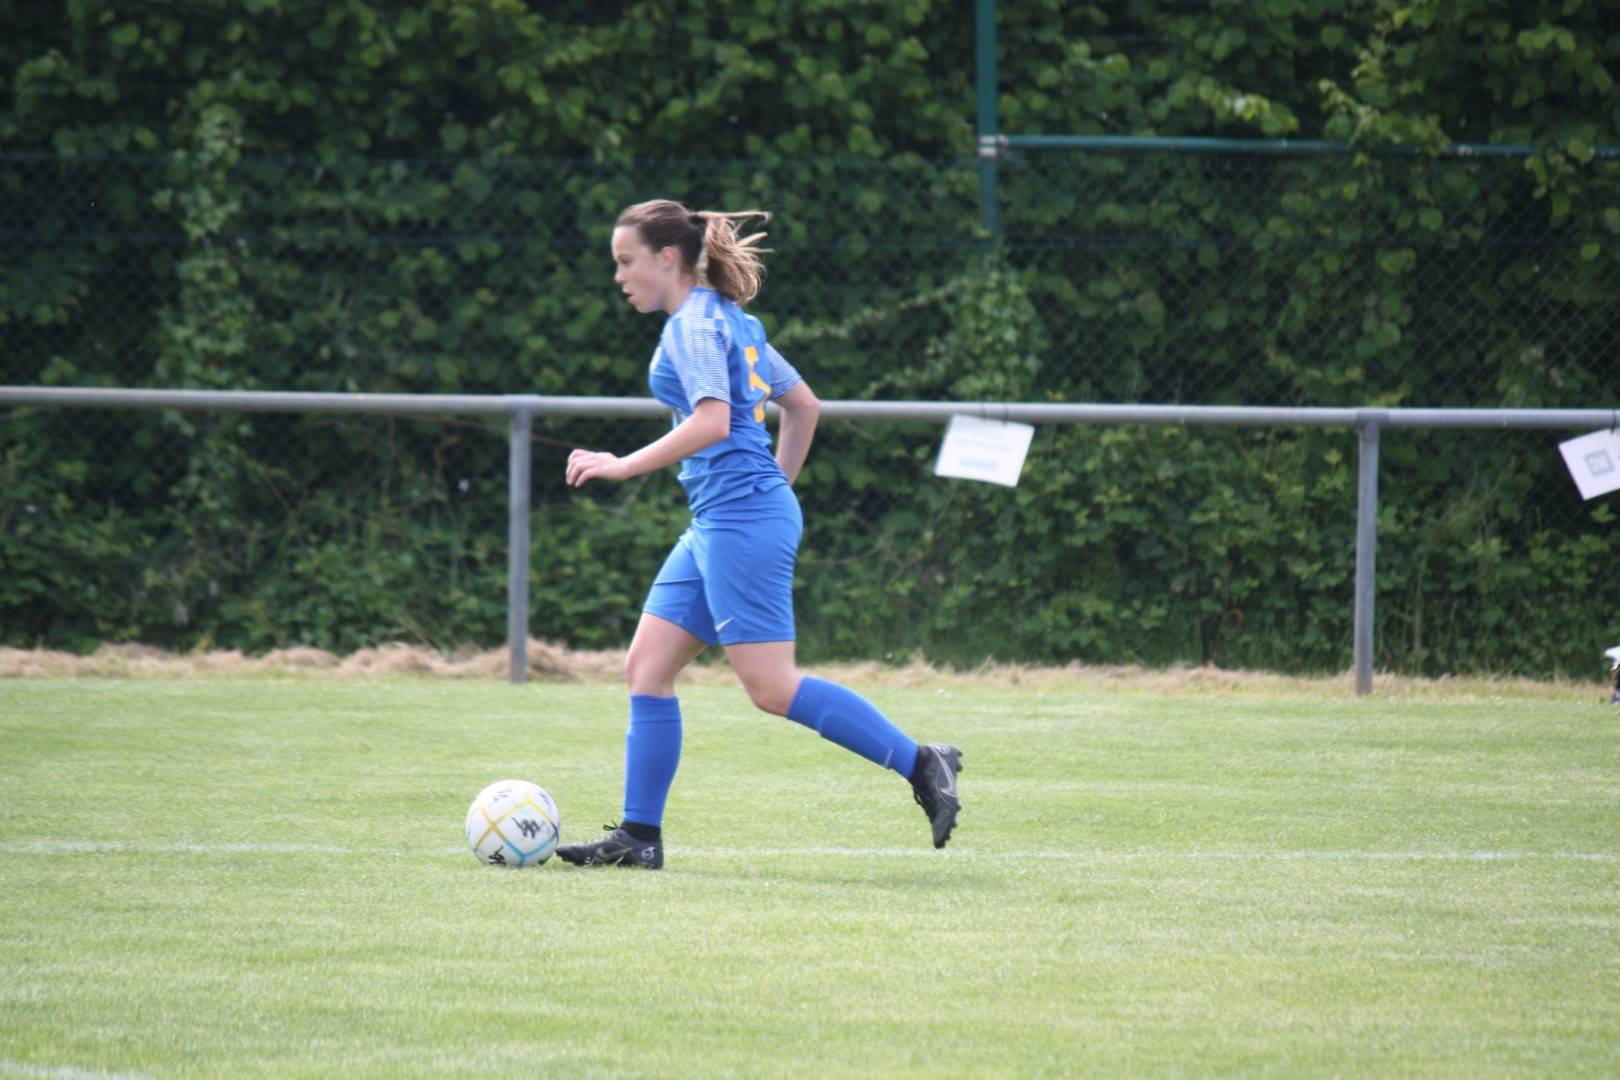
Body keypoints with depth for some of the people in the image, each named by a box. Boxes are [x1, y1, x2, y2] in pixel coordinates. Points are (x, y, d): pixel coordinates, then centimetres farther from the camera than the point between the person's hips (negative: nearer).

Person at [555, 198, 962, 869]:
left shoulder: (695, 325, -10)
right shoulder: (730, 322, 19)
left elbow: (712, 422, -23)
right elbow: (804, 405, 24)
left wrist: (625, 466, -18)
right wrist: (777, 485, 28)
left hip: (741, 517, -10)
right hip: (715, 525, 10)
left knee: (773, 688, -11)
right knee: (646, 667, 6)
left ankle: (920, 764, -7)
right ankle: (639, 836, 4)